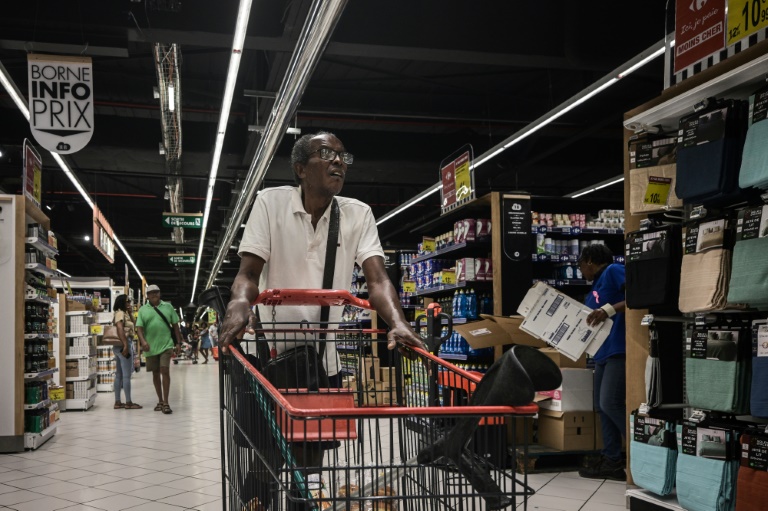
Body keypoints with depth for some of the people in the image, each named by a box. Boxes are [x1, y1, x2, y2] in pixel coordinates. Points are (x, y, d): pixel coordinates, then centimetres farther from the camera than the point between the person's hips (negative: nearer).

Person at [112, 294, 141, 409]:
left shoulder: (124, 314, 20)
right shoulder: (120, 313, -10)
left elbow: (132, 326, 22)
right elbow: (120, 329, -23)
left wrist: (130, 314, 11)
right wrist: (125, 345, -29)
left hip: (120, 346, 11)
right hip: (124, 345, -11)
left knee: (119, 375, 10)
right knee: (127, 375, -9)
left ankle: (117, 402, 12)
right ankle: (128, 402, -9)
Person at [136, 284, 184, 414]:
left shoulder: (168, 307, 6)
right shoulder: (143, 310, 6)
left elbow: (175, 325, 9)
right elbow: (139, 328, -1)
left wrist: (178, 343, 6)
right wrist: (143, 341, -19)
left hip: (166, 345, -2)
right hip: (150, 347, 2)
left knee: (165, 371, -12)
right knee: (155, 373, 11)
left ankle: (166, 403, -10)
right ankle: (160, 401, 23)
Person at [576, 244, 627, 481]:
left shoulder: (613, 271, -6)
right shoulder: (594, 290, 22)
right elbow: (587, 322, 22)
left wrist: (610, 309, -28)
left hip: (620, 349, -10)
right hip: (603, 352, 10)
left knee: (611, 403, -15)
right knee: (601, 406, 8)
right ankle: (611, 461, 12)